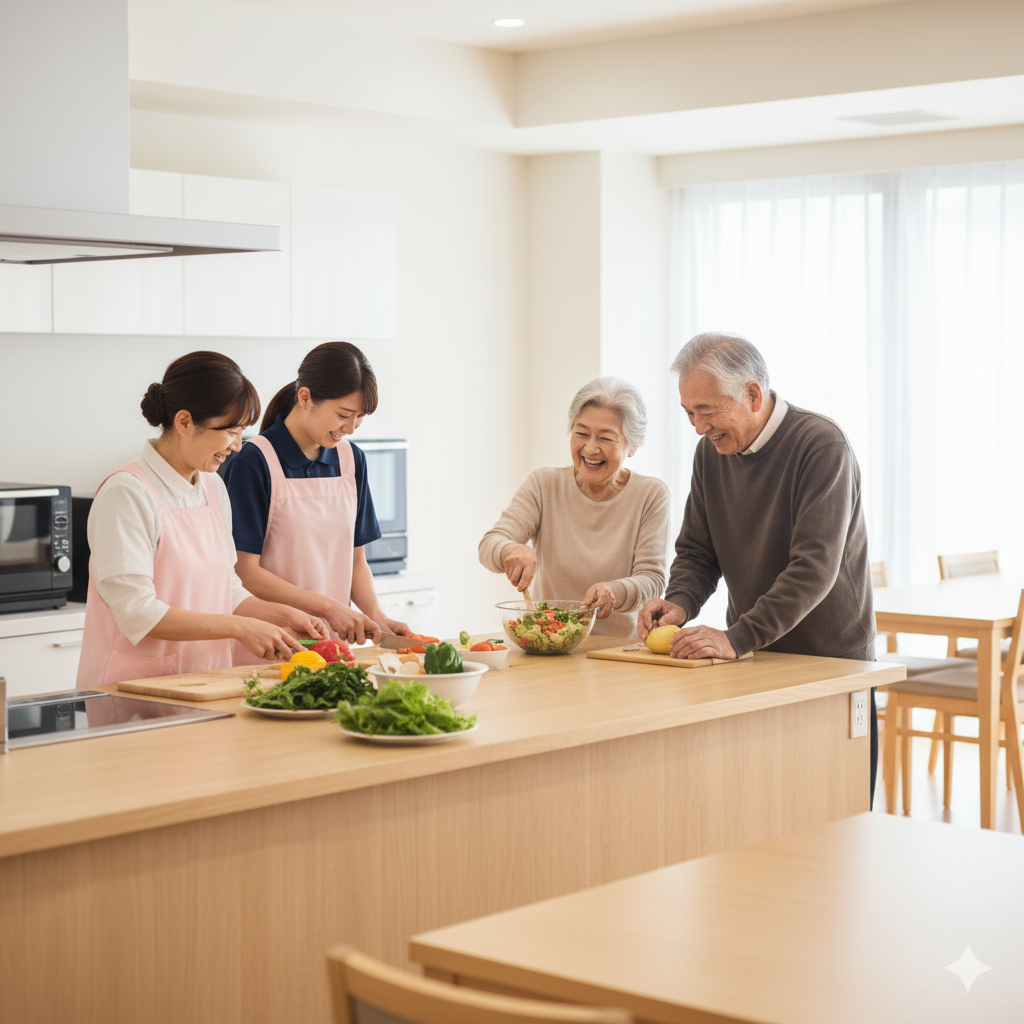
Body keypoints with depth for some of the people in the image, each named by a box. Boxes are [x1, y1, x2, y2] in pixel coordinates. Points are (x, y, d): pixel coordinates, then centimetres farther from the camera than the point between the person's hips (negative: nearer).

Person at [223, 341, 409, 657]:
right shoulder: (254, 462, -7)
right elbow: (245, 572, -9)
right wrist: (329, 607, -13)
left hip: (336, 643, 5)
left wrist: (375, 614, -1)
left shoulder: (351, 460, 12)